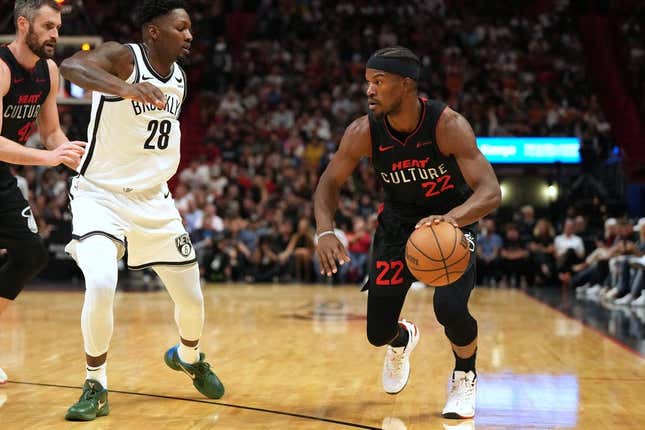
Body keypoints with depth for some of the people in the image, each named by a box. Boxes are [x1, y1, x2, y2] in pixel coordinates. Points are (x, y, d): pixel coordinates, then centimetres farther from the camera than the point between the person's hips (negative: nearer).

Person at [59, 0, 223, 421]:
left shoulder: (179, 78, 6)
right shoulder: (123, 57, -15)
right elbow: (71, 65, -37)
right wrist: (123, 86, -54)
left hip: (153, 199, 6)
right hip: (101, 195, -6)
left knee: (192, 298, 9)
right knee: (101, 286, -28)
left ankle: (190, 357, 43)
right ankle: (96, 389, -6)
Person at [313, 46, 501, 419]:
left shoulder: (448, 125, -29)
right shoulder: (363, 132, -20)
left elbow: (490, 191, -34)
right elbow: (330, 183, -6)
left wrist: (452, 218, -54)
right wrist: (325, 230, -25)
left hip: (452, 220, -3)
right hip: (399, 222, 3)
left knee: (450, 308, -27)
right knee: (378, 333, 2)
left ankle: (465, 377, 9)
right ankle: (403, 339, 44)